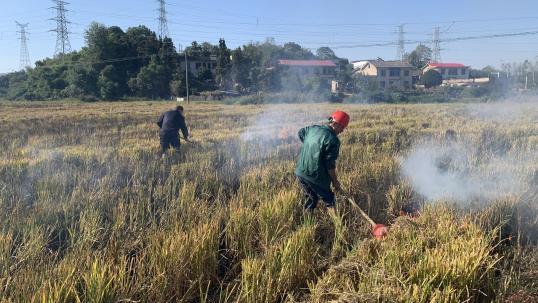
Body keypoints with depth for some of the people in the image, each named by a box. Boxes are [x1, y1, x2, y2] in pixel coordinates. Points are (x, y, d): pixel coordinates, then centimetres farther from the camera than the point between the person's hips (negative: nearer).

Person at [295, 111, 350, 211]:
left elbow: (301, 133, 29)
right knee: (329, 201, 8)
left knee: (310, 198, 24)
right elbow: (330, 165, -15)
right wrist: (335, 182, -2)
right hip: (316, 177, -7)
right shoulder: (333, 139, -17)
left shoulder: (312, 128, 5)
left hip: (300, 172, 7)